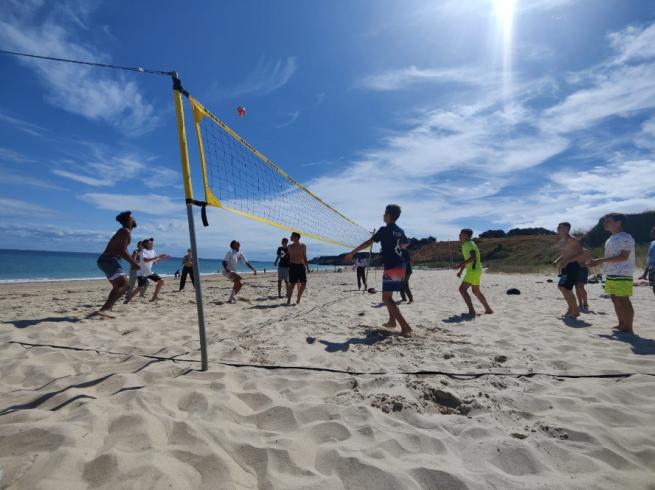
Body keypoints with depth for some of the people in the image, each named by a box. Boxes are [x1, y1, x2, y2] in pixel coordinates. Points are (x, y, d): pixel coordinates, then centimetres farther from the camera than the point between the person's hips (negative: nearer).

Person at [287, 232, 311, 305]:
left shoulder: (303, 246, 7)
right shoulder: (290, 247, 7)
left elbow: (304, 257, 10)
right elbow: (290, 258, 10)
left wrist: (307, 267, 6)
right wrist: (290, 267, 5)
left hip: (301, 266, 2)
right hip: (293, 266, -2)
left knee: (303, 283, 0)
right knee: (292, 284, -5)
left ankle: (298, 298, 16)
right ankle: (288, 300, 1)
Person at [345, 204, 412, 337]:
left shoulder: (384, 230, -11)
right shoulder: (400, 231, 12)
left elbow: (368, 243, -13)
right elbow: (406, 244, 31)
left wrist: (352, 253, -7)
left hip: (391, 268, -8)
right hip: (400, 266, 8)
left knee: (387, 298, -7)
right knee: (388, 296, 23)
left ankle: (406, 327, -15)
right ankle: (392, 320, 28)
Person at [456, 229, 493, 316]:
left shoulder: (469, 244, -14)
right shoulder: (464, 245, 16)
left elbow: (473, 257, -29)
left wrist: (461, 264, -34)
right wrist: (461, 271, 22)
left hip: (474, 270, -10)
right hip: (472, 270, 10)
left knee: (462, 289, -14)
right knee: (476, 291, 19)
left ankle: (472, 311, -13)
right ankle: (488, 309, 29)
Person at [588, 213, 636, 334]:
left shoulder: (625, 238, -10)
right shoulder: (610, 239, 17)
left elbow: (624, 257, -19)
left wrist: (601, 260, -21)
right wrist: (597, 262, 10)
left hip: (622, 275, -9)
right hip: (610, 275, 9)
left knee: (624, 301, -6)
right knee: (616, 301, 13)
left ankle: (629, 329, 0)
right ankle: (622, 325, 22)